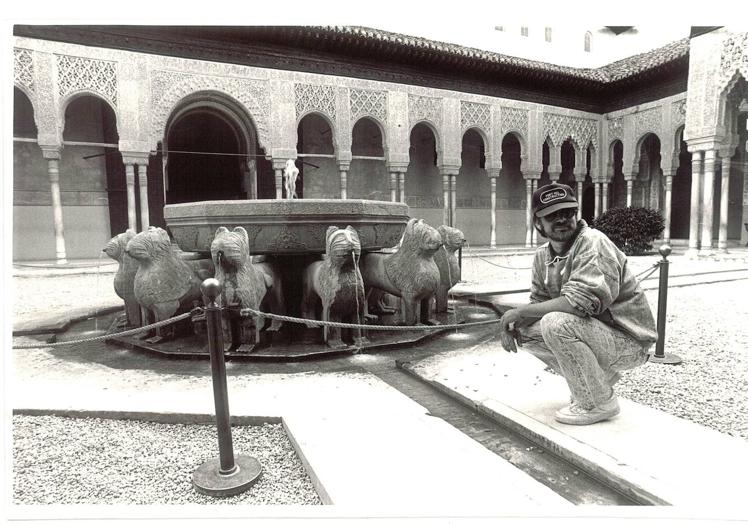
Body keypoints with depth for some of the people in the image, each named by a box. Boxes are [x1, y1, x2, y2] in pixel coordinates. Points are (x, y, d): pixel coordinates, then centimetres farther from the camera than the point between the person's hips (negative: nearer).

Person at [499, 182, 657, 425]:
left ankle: (599, 402, -9)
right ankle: (598, 377, 13)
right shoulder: (542, 255, 3)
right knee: (526, 331, -1)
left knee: (556, 323, -30)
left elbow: (582, 301, -33)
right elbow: (539, 303, 8)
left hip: (629, 340, -8)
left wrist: (519, 311, -26)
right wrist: (513, 324, -14)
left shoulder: (593, 243, -22)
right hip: (594, 330, 8)